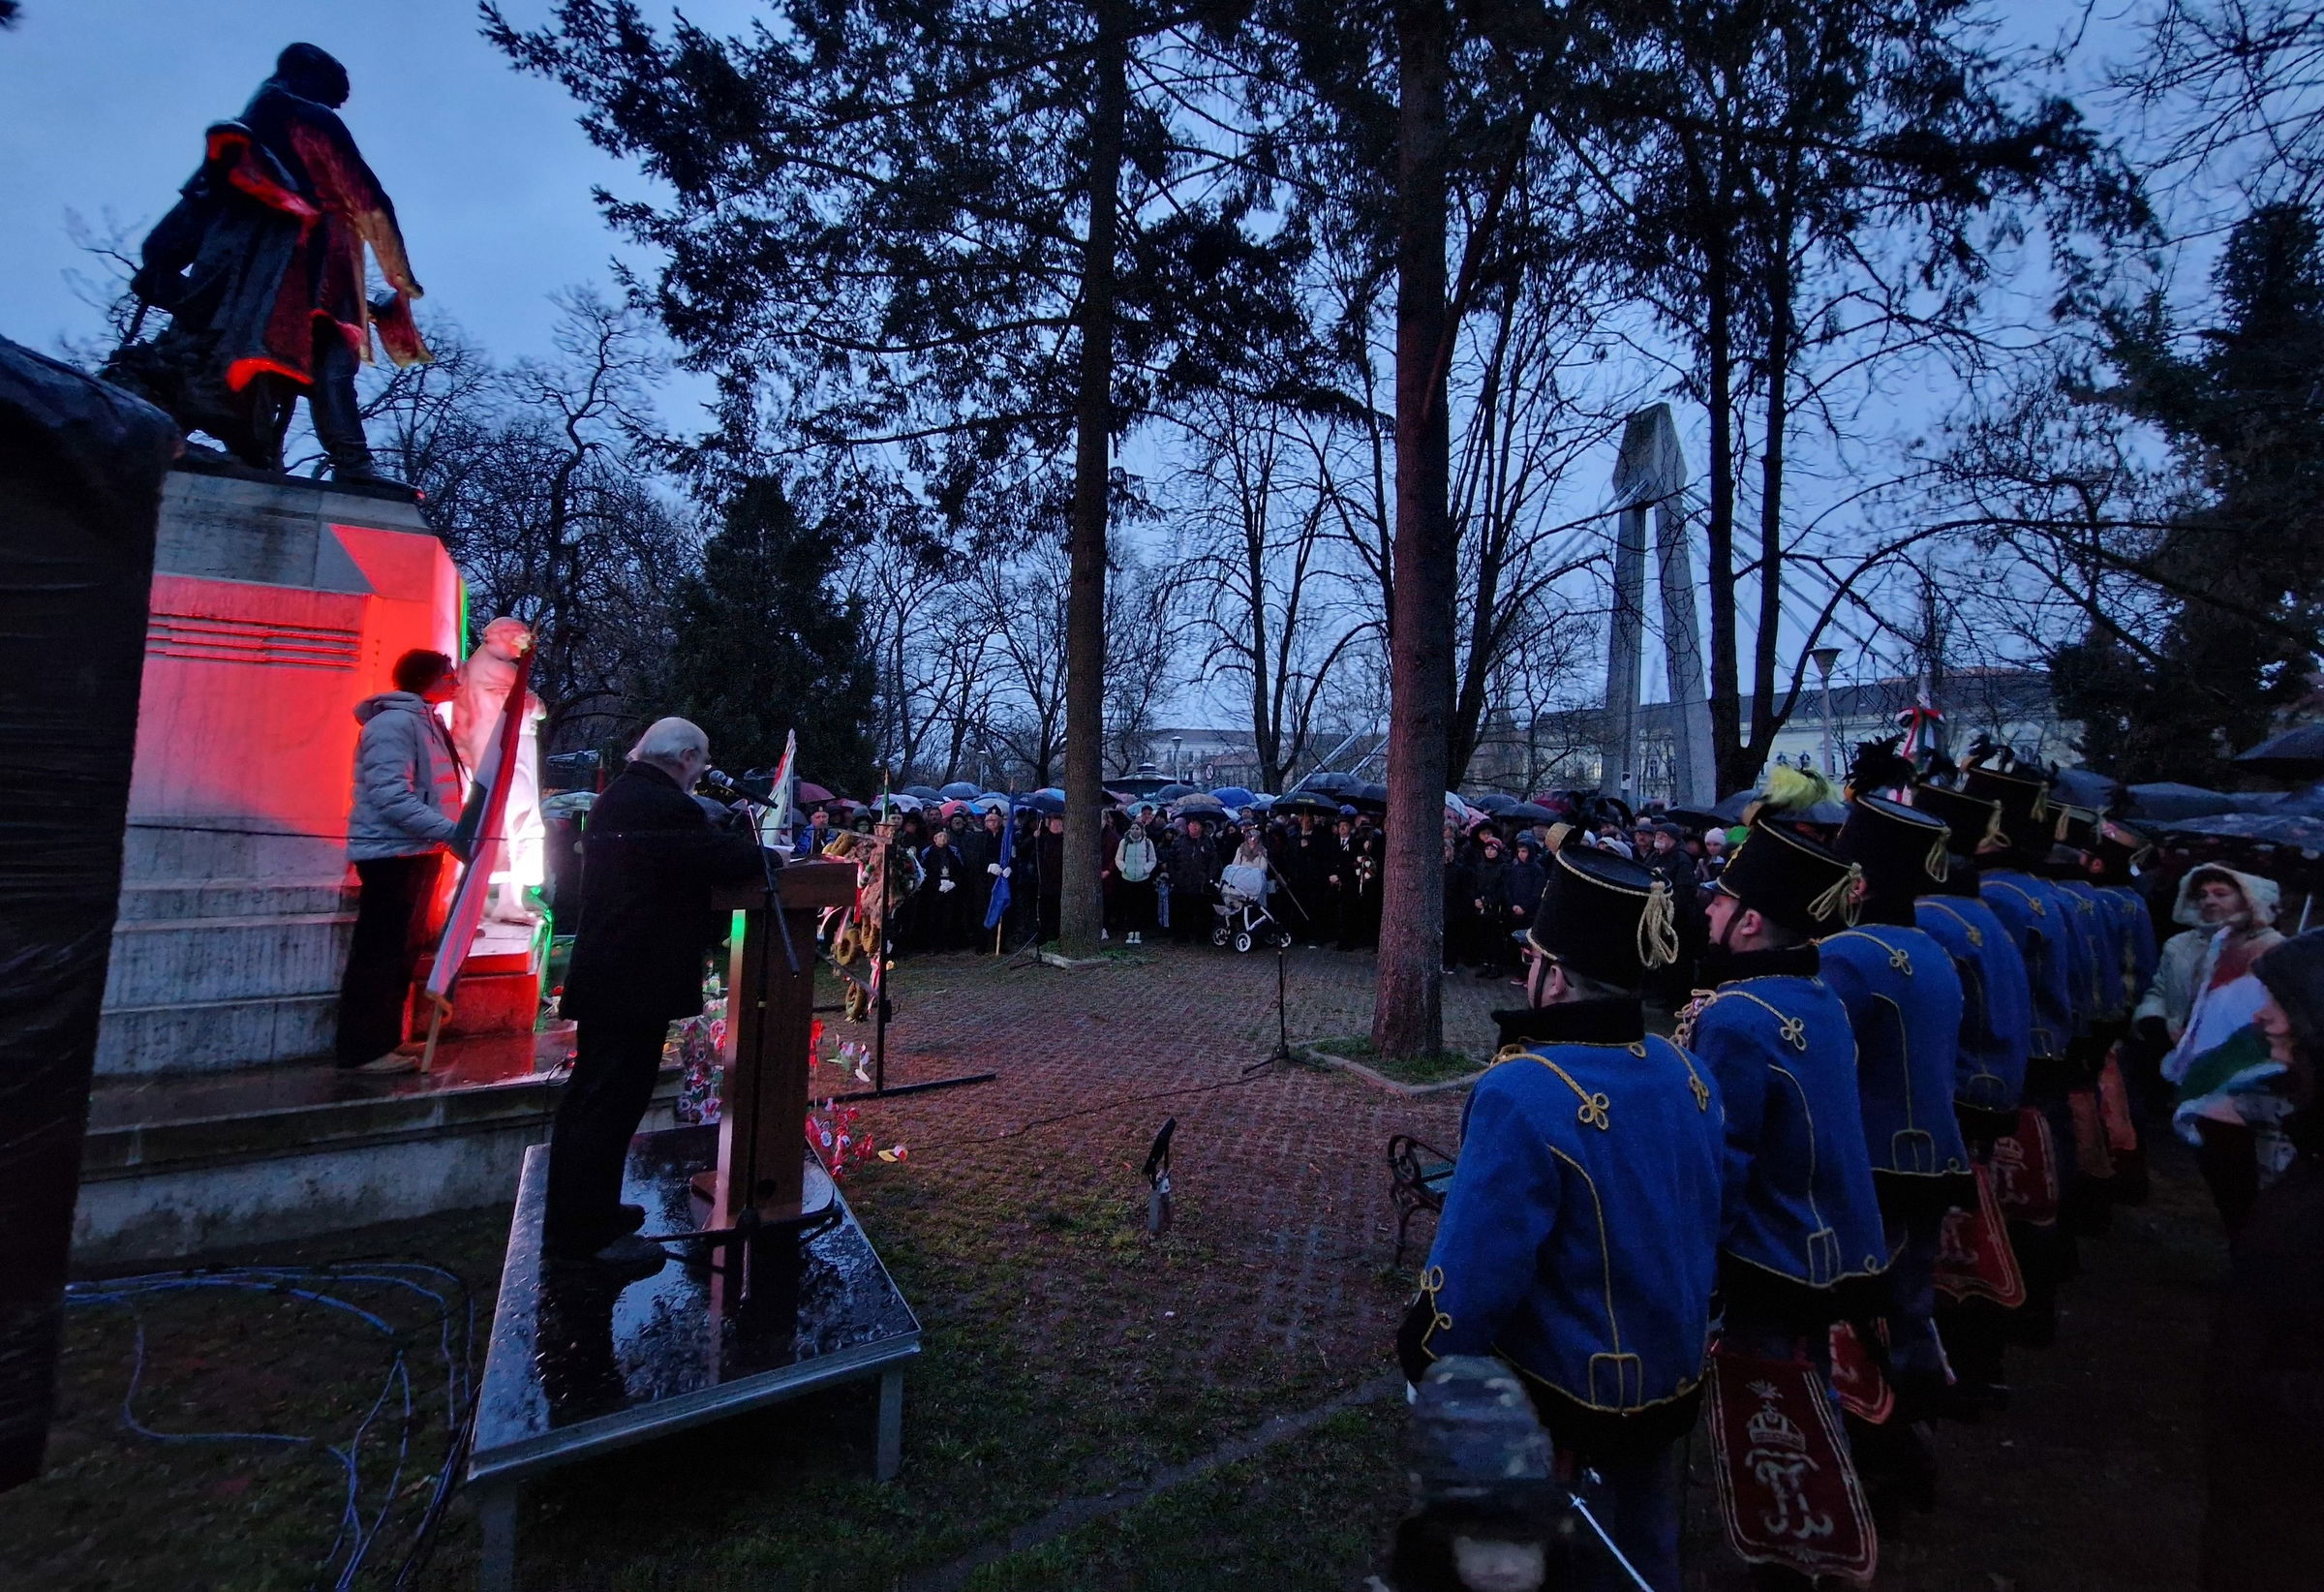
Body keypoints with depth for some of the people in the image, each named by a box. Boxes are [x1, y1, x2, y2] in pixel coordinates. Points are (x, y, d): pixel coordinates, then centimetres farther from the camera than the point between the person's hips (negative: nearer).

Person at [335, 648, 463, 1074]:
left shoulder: (426, 722, 15)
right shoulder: (393, 722, -15)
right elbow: (391, 797, -24)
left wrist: (452, 833, 14)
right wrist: (451, 831, -26)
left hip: (418, 853, 10)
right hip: (392, 854, -10)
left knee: (405, 950, 15)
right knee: (380, 952, -3)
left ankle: (385, 1039, 26)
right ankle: (362, 1050, 5)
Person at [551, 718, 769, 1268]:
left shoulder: (617, 796, 13)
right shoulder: (666, 805, -20)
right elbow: (724, 858, -16)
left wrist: (743, 843, 8)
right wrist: (769, 855, 2)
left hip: (604, 971, 11)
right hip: (639, 976, -11)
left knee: (590, 1095, 19)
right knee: (614, 1099, -1)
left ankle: (576, 1213, 34)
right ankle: (588, 1232, 11)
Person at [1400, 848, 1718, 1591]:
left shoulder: (1521, 1094, -32)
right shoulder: (1686, 1072, -8)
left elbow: (1476, 1271, -28)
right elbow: (1705, 1223, 5)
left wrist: (1423, 1360, -9)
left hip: (1566, 1398, -6)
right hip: (1673, 1379, 6)